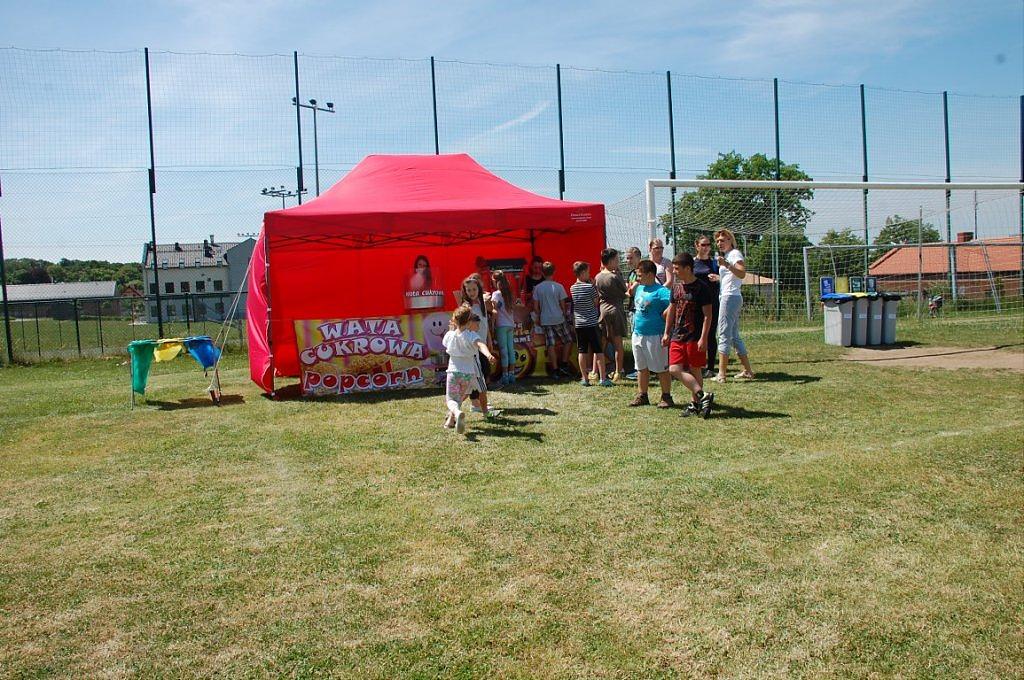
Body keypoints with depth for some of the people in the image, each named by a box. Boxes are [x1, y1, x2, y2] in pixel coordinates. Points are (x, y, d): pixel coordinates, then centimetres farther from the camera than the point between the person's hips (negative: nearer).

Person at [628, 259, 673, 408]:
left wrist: (663, 316, -21)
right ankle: (642, 396, 25)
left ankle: (666, 397, 14)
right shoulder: (639, 288, 9)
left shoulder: (660, 291, -17)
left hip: (655, 336, -8)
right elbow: (632, 294, 32)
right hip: (638, 333, 8)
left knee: (661, 368, 3)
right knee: (642, 368, 16)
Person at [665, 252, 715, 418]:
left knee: (695, 370, 2)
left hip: (695, 338, -7)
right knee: (674, 369, -3)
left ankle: (695, 403, 11)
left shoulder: (701, 288, -11)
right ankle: (703, 395, -1)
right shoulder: (676, 287, 10)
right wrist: (667, 332, 18)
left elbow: (707, 315, -12)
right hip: (677, 336, 7)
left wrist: (703, 338, -17)